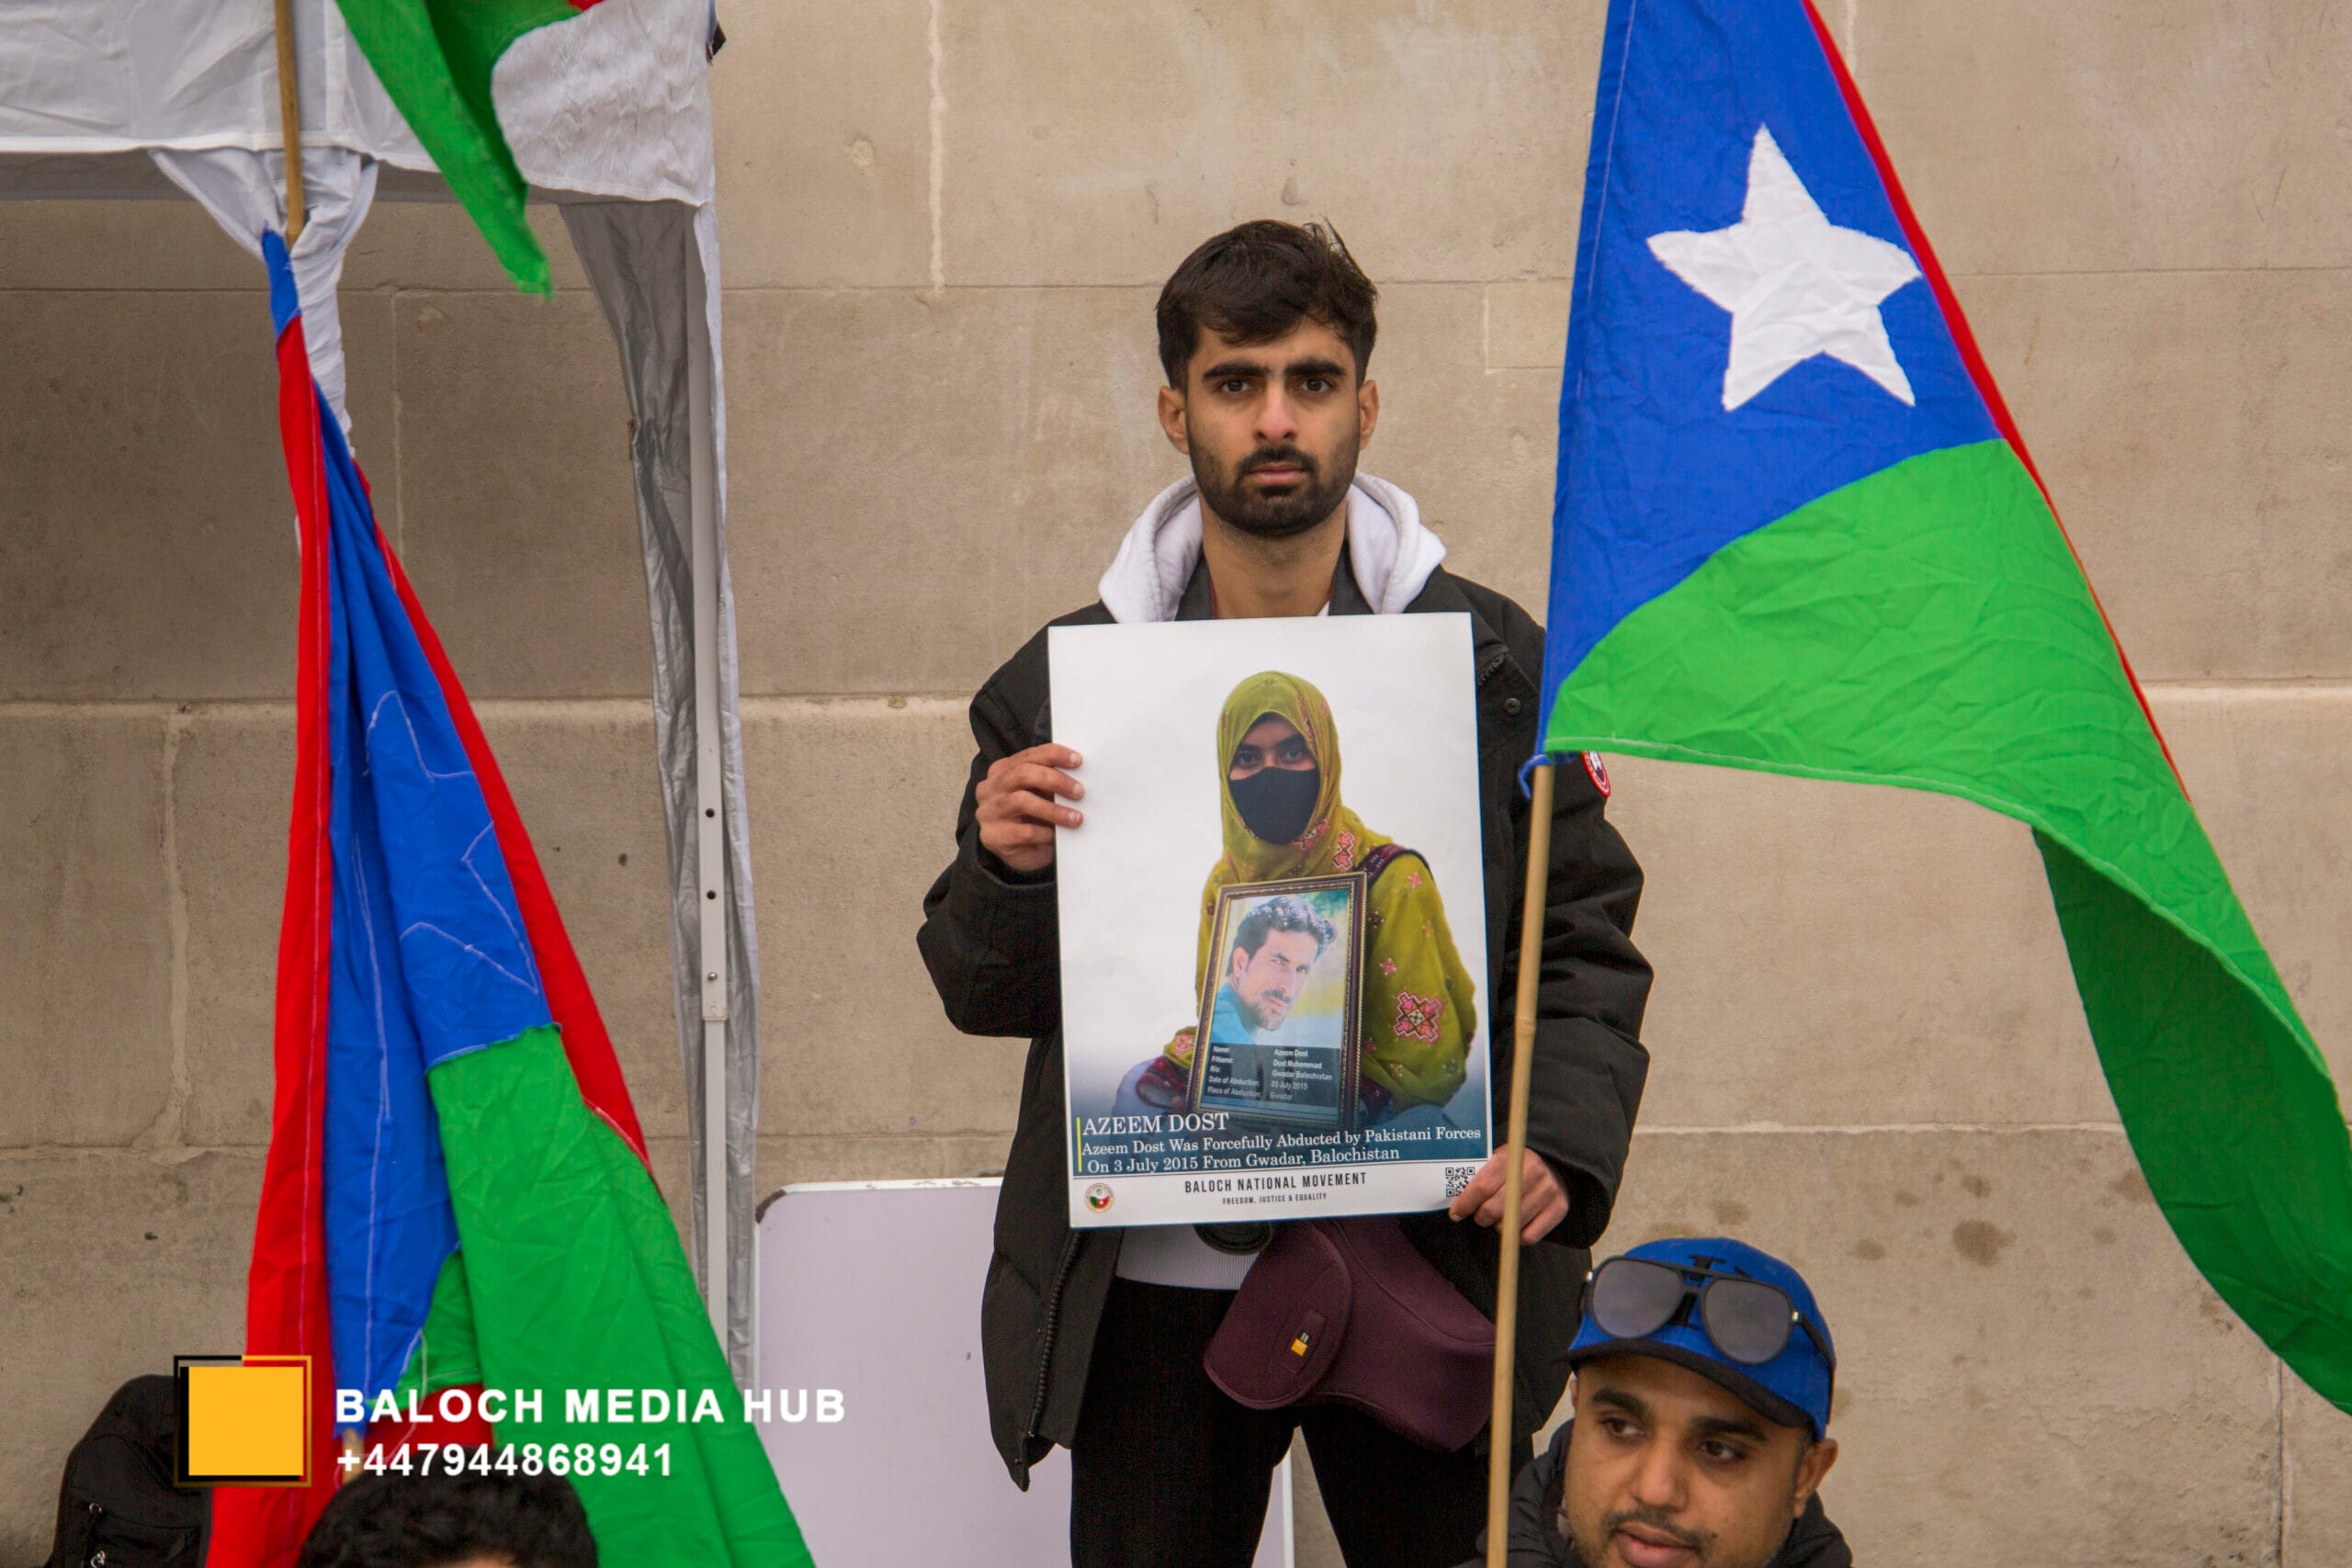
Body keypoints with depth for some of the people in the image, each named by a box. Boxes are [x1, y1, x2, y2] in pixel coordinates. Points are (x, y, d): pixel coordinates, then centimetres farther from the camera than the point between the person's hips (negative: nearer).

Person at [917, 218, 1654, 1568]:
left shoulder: (1494, 664, 4)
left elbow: (1586, 939, 4)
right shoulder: (1062, 685, 5)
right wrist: (1010, 873, -12)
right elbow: (986, 996, 9)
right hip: (1151, 1291, 1)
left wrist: (1560, 1149, -12)